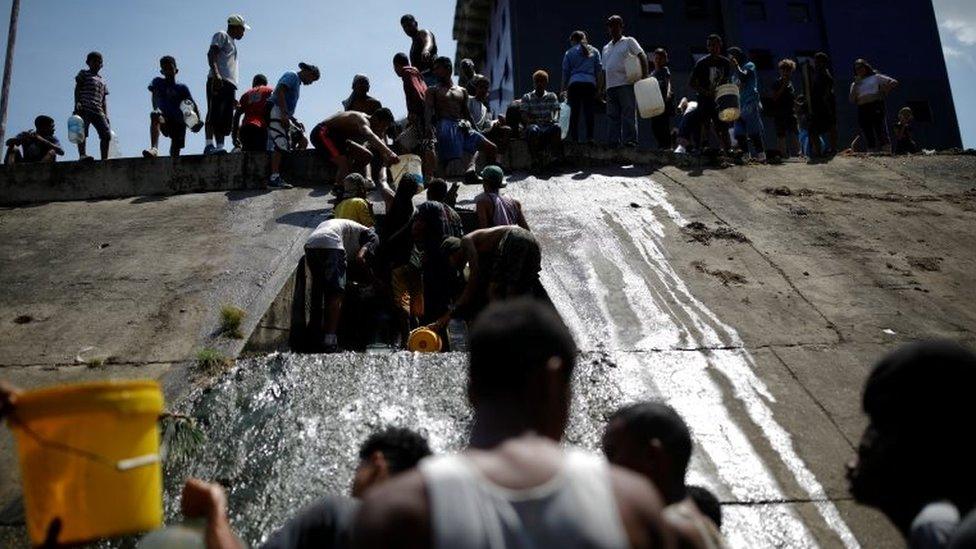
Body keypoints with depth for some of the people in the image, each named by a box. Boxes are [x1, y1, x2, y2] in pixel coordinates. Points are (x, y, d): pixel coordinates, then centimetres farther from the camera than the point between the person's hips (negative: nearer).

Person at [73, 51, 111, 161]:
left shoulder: (102, 81, 29)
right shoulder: (83, 74, 16)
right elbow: (77, 89, 4)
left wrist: (106, 115, 11)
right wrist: (77, 103, -12)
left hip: (98, 111, 5)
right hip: (84, 108, -4)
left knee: (106, 134, -8)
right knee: (82, 131, -17)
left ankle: (104, 158, -9)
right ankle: (82, 154, -28)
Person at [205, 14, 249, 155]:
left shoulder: (232, 43, 35)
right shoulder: (221, 35, 11)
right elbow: (211, 54, -7)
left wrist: (233, 96, 24)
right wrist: (215, 73, -25)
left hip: (230, 84, 9)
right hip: (218, 81, -9)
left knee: (226, 119, -1)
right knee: (214, 114, -18)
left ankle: (220, 147, -4)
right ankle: (209, 145, -26)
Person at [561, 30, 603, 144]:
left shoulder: (569, 52, 12)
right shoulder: (594, 51, 17)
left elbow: (565, 72, 10)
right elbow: (600, 70, 10)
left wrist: (564, 89, 14)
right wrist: (600, 87, 12)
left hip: (574, 84, -1)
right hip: (590, 83, 1)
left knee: (574, 111, -1)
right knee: (589, 111, -1)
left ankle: (574, 137, -6)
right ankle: (589, 137, -8)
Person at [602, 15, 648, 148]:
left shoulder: (629, 41, 10)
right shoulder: (606, 48, 25)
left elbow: (642, 56, 2)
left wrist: (644, 75, -11)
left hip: (626, 84, -5)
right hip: (610, 86, 5)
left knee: (628, 113, -10)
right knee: (613, 116, 2)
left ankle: (630, 140, -14)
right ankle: (614, 142, 1)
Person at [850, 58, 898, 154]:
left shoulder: (876, 77, 14)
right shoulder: (855, 84, 22)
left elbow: (894, 82, 8)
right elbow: (852, 100, 6)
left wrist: (884, 93, 0)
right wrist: (856, 84, 4)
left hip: (876, 107, -4)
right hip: (862, 110, 4)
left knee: (882, 133, -15)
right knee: (869, 138, -1)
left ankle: (887, 154, -20)